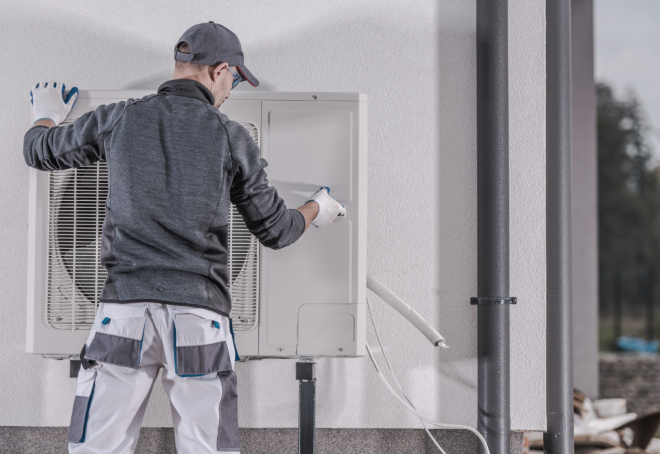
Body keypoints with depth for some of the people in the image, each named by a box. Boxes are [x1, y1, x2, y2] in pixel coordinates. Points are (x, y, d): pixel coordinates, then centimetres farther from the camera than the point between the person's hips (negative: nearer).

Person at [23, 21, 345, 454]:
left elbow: (40, 151, 23)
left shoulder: (118, 119, 6)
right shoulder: (232, 137, 3)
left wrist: (48, 116, 48)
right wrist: (316, 210, 33)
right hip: (200, 317, -1)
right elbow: (275, 231, 11)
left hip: (125, 309, 1)